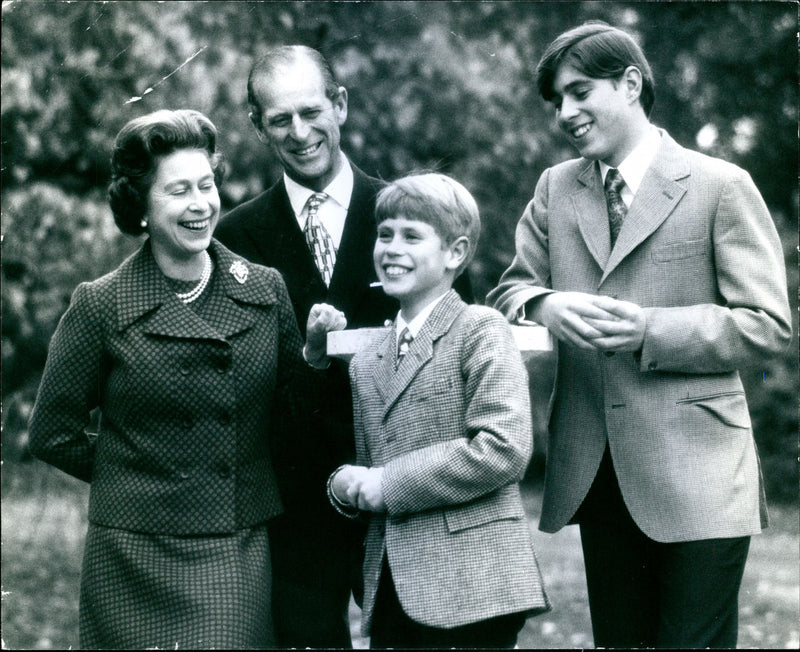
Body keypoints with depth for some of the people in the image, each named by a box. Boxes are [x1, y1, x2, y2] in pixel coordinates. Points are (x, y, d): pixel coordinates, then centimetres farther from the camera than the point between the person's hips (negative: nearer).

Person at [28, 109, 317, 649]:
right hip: (137, 559, -2)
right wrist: (132, 477, 4)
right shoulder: (99, 306, -3)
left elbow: (295, 407, 9)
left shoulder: (266, 290, 4)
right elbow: (54, 434, 4)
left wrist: (318, 358, -8)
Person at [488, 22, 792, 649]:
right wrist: (547, 304, -11)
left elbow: (768, 322, -6)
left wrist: (648, 331, -18)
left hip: (696, 479, -4)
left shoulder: (721, 186, -3)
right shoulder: (556, 188, 12)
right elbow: (508, 290, 14)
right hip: (595, 474, 5)